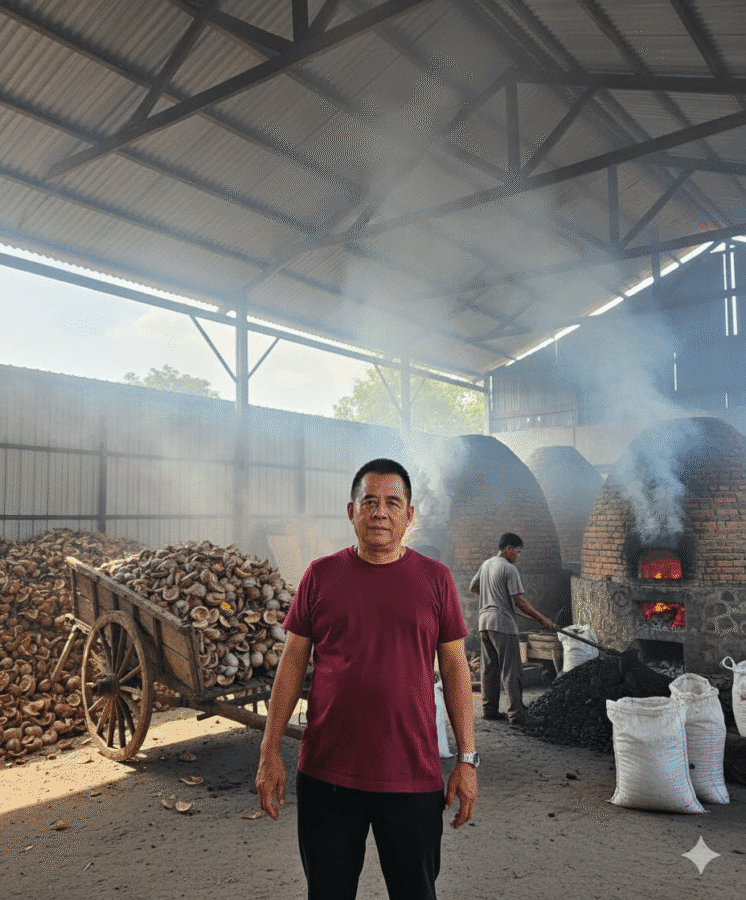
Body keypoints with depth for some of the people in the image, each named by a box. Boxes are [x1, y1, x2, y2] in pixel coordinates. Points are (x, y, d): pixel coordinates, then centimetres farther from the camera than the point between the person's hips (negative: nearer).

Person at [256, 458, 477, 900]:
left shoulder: (435, 578, 0)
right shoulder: (320, 575, 0)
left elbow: (455, 668, 3)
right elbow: (292, 663, 3)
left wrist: (467, 759, 0)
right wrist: (270, 753, 1)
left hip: (413, 777, 0)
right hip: (327, 775, 1)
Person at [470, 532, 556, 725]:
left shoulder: (486, 564, 13)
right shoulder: (509, 569, -12)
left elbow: (472, 587, 27)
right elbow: (519, 601, -15)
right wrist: (542, 619, -9)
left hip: (485, 622, 8)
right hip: (502, 624, -8)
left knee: (489, 669, 13)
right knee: (511, 670, -4)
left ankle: (489, 709, 18)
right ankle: (516, 714, -4)